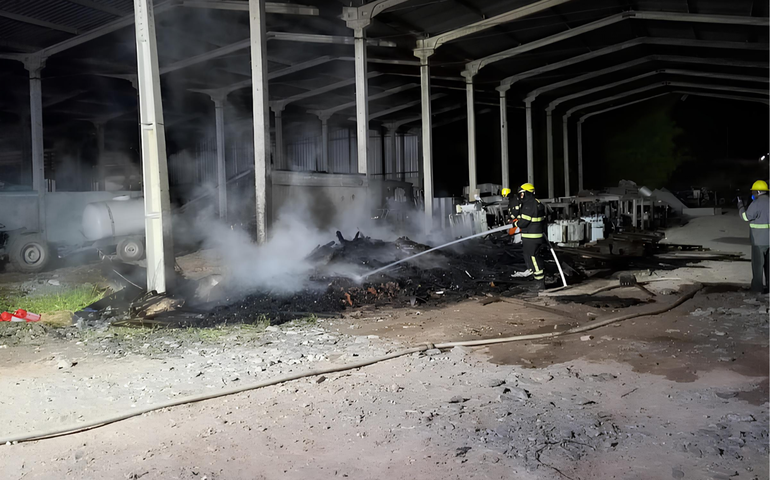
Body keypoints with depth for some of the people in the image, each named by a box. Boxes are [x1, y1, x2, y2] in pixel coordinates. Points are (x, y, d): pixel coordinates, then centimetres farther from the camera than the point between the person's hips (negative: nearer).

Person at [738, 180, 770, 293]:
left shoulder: (756, 203, -16)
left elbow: (746, 217, -10)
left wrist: (740, 206, 4)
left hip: (760, 240, -6)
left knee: (757, 262, 3)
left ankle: (757, 286, 7)